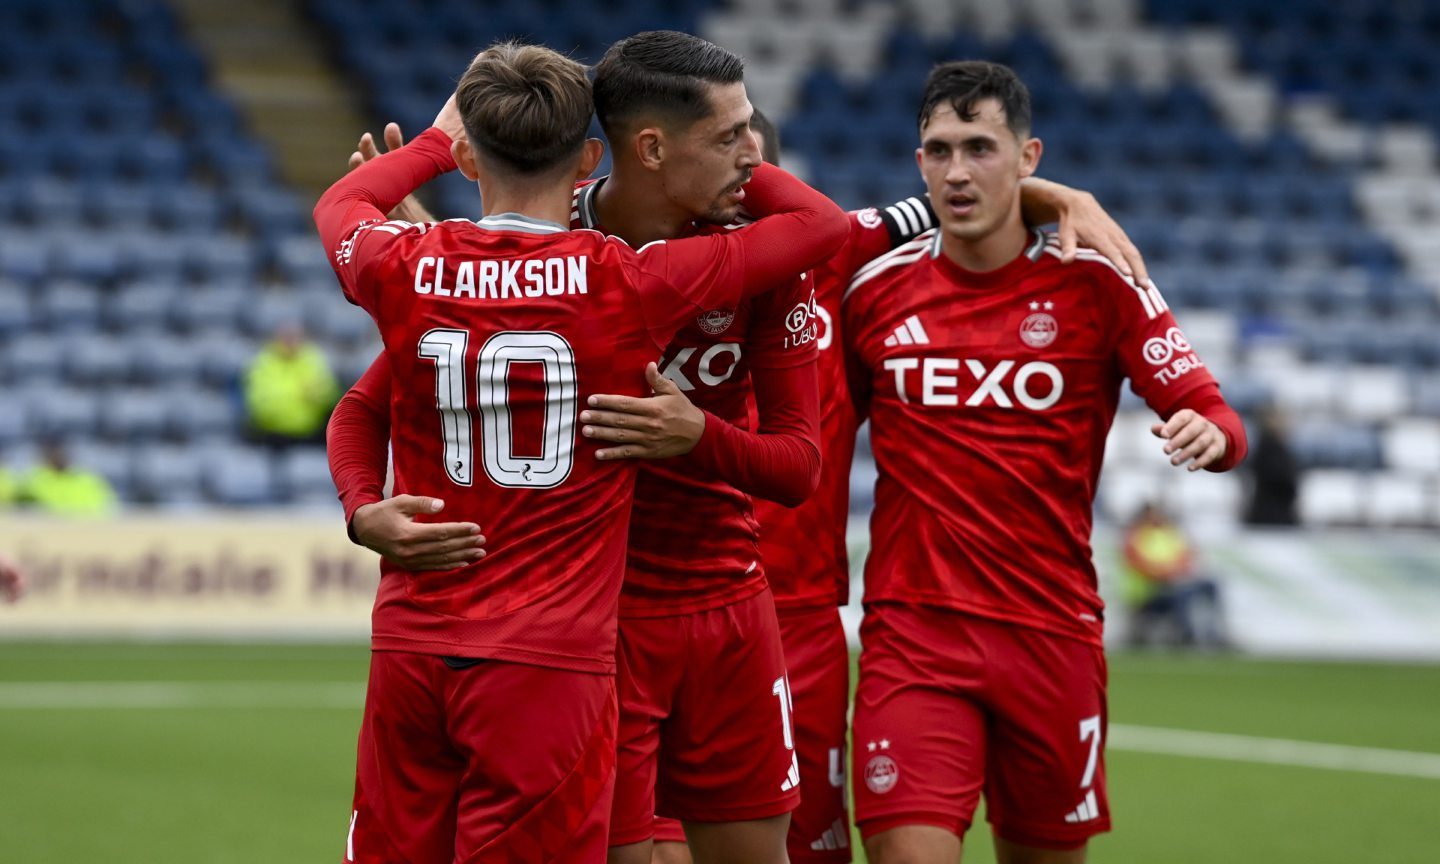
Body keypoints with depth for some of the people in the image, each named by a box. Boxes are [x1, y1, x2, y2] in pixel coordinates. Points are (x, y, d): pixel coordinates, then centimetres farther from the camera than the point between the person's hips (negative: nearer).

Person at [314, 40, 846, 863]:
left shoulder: (408, 270, -1)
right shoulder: (629, 284, -9)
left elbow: (338, 203, 26)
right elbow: (823, 225, 3)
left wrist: (439, 140, 36)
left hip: (409, 651, 4)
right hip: (548, 666, -4)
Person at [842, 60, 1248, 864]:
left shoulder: (1096, 284, -1)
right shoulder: (874, 289, 3)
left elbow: (1216, 418, -4)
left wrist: (1210, 434, -25)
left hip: (1052, 635, 0)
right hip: (912, 635, 0)